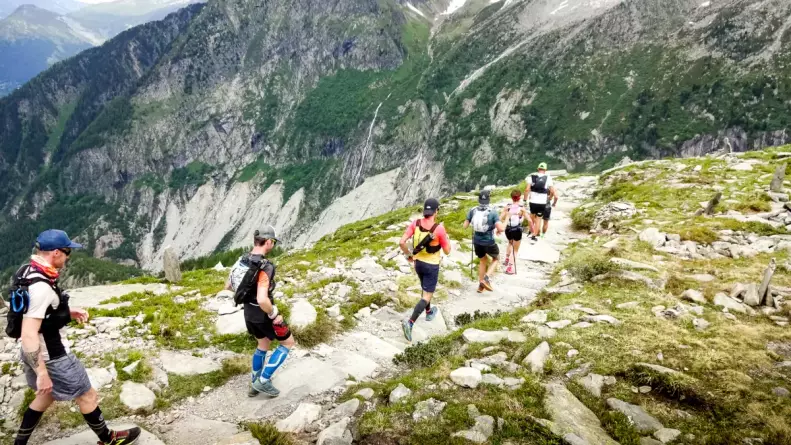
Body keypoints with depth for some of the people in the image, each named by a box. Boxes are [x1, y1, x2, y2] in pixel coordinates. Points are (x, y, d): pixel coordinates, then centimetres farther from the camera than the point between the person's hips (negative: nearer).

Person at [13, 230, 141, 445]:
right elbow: (29, 335, -32)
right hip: (52, 357, -9)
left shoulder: (27, 271, -1)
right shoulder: (40, 286, -31)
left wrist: (68, 313, 8)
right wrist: (42, 374, -25)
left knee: (46, 396, 28)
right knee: (88, 396, 11)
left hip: (36, 353, 9)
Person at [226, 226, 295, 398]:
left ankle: (256, 385, 38)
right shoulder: (265, 267, -32)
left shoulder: (242, 260, -4)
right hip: (264, 315, -8)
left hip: (249, 313, 8)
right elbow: (262, 300, -41)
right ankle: (263, 381, 12)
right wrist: (274, 315, -23)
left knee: (263, 345, 28)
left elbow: (228, 286, 8)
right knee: (288, 342, 13)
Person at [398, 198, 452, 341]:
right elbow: (447, 251, -14)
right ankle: (410, 323, -16)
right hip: (431, 266, -5)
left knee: (426, 288, 31)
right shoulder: (439, 228, -25)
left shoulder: (415, 223, -13)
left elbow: (401, 242, -15)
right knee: (427, 296, 0)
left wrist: (409, 256, 2)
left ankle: (429, 312, 52)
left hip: (418, 263, 6)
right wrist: (447, 238, 5)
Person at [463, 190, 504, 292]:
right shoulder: (492, 213, -16)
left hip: (477, 241, 4)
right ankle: (486, 279, 4)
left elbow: (465, 226, -1)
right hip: (489, 242, -4)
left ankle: (480, 285, 29)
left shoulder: (472, 211, -7)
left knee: (483, 260, 27)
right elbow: (500, 228, -23)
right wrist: (499, 231, 0)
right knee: (496, 258, 24)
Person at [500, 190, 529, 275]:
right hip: (517, 230, -3)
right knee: (515, 250, 12)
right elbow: (529, 220, -13)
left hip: (508, 230, 3)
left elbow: (500, 218, -9)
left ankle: (507, 258, 35)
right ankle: (510, 266, 1)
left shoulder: (507, 207, -5)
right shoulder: (522, 208, -12)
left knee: (511, 243, 36)